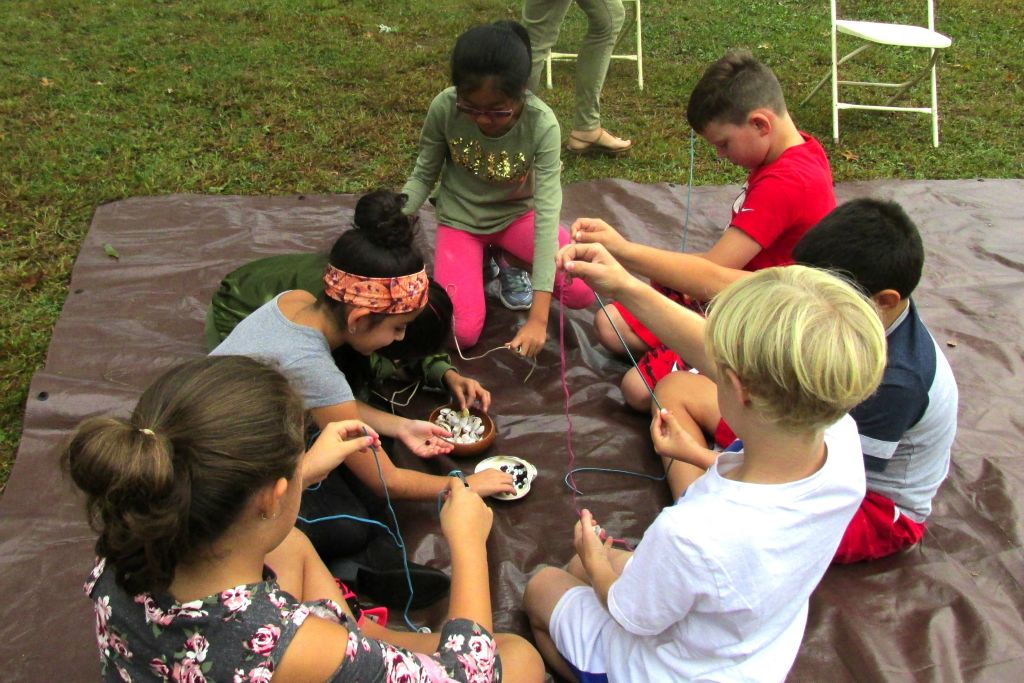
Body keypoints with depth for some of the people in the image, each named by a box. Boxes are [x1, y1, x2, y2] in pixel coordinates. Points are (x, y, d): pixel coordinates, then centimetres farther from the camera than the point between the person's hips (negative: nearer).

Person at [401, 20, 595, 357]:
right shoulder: (444, 108, -25)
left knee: (582, 292, -21)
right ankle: (483, 263, 13)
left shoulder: (541, 124, -29)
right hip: (460, 220, 0)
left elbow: (547, 213, -32)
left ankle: (509, 262, 9)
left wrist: (538, 316, -37)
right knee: (462, 333, -19)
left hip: (518, 214, 0)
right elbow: (423, 176, -7)